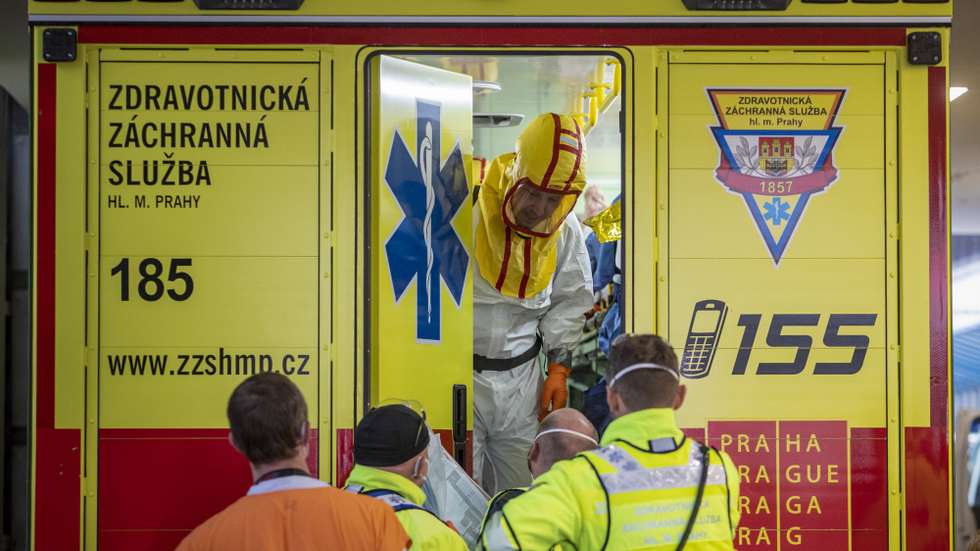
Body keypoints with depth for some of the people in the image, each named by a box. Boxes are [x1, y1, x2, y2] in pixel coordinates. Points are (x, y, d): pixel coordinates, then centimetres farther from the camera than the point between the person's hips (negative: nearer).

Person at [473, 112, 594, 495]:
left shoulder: (566, 231, 1)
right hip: (459, 375, -4)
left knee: (523, 489, 11)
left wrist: (559, 367, 8)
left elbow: (572, 301, 15)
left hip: (521, 377, 4)